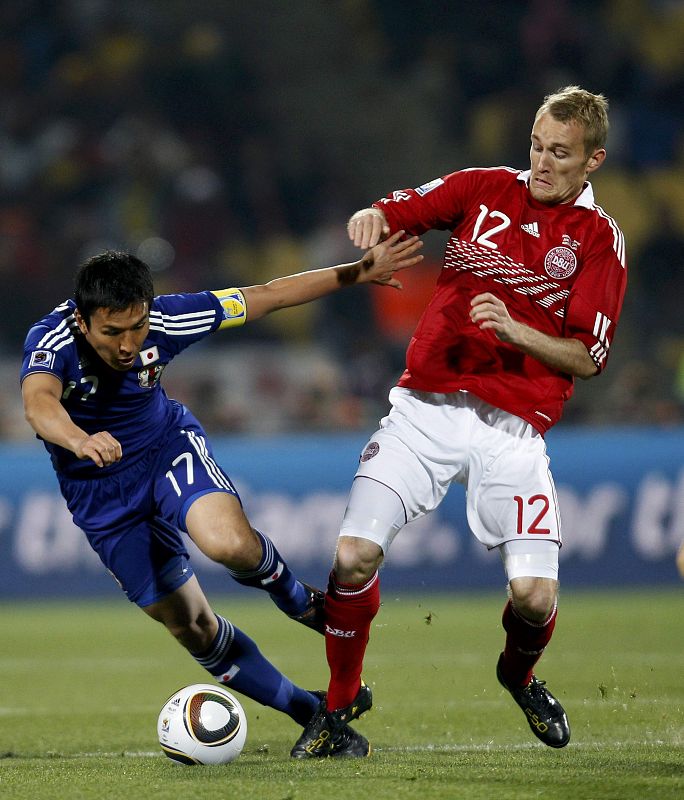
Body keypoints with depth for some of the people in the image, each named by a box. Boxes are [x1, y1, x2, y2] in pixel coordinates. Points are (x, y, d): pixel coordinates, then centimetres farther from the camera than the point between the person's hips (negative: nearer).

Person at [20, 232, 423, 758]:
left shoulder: (165, 321, -23)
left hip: (169, 446, 0)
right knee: (189, 625, 5)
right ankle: (313, 717, 20)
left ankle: (299, 600, 1)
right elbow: (39, 403, -54)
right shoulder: (52, 341, -31)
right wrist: (80, 441, -75)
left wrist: (358, 272, -11)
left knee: (229, 542, -32)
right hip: (101, 491, 0)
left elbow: (265, 297, -11)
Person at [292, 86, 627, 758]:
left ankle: (519, 675, 25)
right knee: (354, 555, -15)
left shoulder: (599, 239, 4)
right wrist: (370, 218, -16)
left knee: (535, 595, -12)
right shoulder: (485, 189, 9)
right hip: (427, 406, 1)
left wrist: (514, 329, -17)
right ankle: (342, 698, 8)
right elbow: (396, 211, 9)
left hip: (514, 426, -1)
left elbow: (588, 358, -1)